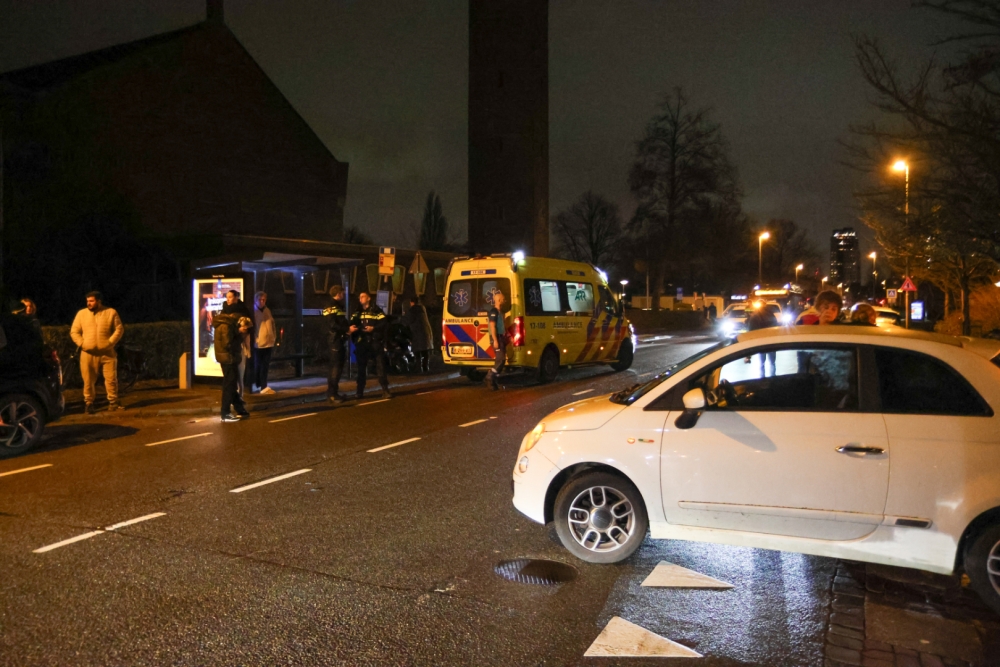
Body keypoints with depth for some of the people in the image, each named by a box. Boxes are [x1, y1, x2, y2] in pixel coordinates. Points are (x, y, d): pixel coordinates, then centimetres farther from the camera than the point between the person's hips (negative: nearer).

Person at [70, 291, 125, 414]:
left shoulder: (111, 312, 4)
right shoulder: (81, 313, 7)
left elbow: (119, 329, 1)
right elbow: (74, 331, 8)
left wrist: (110, 342, -10)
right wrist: (82, 344, -6)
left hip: (107, 353, -1)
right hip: (88, 353, 1)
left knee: (111, 378, 2)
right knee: (88, 380, 3)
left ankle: (113, 402, 13)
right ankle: (88, 403, 12)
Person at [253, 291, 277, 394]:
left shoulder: (267, 311, 11)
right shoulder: (253, 312, -6)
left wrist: (273, 339, 11)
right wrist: (252, 341, -13)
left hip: (268, 343, 5)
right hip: (257, 344, -5)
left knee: (265, 366, 6)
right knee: (258, 366, 4)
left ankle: (262, 386, 11)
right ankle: (262, 386, 14)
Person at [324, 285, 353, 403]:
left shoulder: (339, 306, 20)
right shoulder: (330, 307, -10)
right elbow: (332, 325, -20)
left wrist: (350, 327, 5)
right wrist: (348, 329, -19)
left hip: (341, 340, 9)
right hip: (335, 340, -9)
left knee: (339, 367, 11)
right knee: (335, 367, -10)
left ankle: (333, 392, 17)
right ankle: (332, 393, -8)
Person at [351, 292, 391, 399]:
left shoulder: (376, 310, 4)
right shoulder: (358, 312, 17)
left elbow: (385, 323, -7)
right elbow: (352, 323, 8)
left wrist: (373, 328, -19)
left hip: (375, 342, -4)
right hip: (362, 342, 4)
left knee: (381, 366, -5)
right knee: (361, 367, 7)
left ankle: (385, 390, -2)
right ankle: (360, 392, 14)